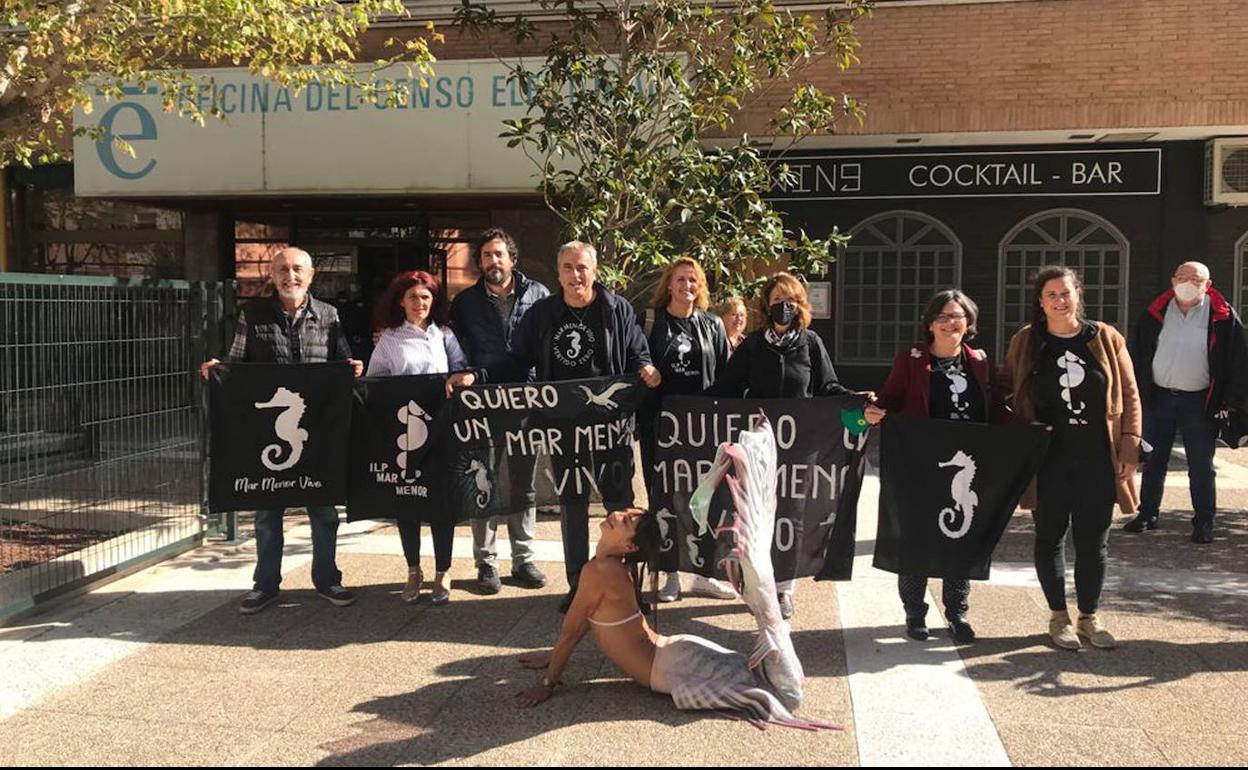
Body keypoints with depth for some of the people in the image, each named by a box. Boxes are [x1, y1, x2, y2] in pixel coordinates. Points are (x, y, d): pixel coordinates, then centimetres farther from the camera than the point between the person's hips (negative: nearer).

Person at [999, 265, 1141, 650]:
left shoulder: (1106, 338, 1)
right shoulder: (1026, 342, 1)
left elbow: (1129, 395, 4)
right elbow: (1005, 387, 13)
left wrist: (1129, 446, -2)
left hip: (1097, 459, 0)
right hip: (1048, 459, 0)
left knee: (1093, 540, 7)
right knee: (1050, 536, 8)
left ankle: (1089, 616, 24)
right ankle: (1059, 616, 23)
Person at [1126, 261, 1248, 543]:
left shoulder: (1223, 317, -4)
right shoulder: (1155, 314, 3)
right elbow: (1137, 356, 8)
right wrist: (1135, 394, 3)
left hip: (1199, 403, -2)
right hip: (1158, 398, 3)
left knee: (1201, 467, 4)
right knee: (1153, 462, 11)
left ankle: (1204, 522, 14)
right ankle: (1147, 514, 22)